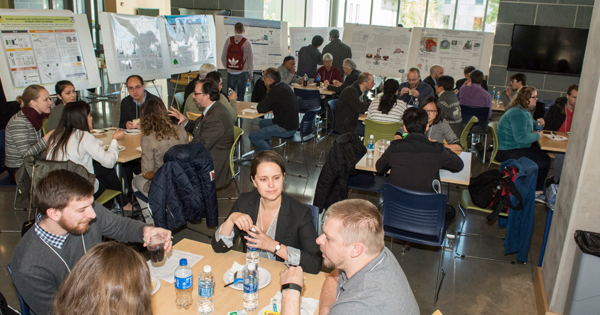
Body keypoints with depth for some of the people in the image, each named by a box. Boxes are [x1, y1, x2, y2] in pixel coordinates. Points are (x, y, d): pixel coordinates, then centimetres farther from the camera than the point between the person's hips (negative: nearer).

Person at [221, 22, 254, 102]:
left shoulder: (228, 41, -1)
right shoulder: (247, 43, -6)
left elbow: (223, 57, 5)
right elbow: (251, 60, -2)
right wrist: (250, 75, 8)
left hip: (230, 72, 1)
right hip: (242, 73, -1)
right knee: (240, 96, 6)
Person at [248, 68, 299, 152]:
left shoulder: (276, 91, -23)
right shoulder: (284, 86, 8)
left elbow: (261, 109, -19)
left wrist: (258, 106, 4)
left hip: (286, 129, -10)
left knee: (253, 136, -9)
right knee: (262, 123, 30)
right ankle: (267, 148, 34)